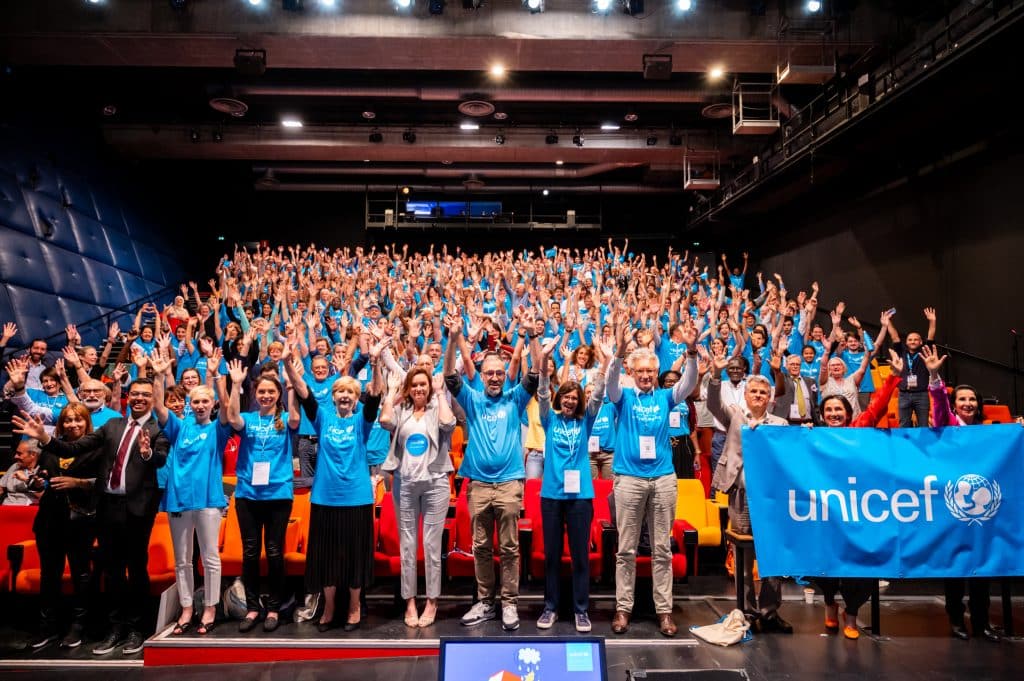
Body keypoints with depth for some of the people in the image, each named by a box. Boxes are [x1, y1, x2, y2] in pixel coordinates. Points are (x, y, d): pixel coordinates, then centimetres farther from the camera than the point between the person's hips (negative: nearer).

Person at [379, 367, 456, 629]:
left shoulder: (437, 409, 5)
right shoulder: (400, 411, 8)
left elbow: (448, 423, -17)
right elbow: (385, 421, -13)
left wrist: (440, 393, -6)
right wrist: (392, 391, 0)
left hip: (435, 483, -2)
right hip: (405, 483, 2)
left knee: (431, 544, 3)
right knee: (407, 545, 7)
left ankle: (431, 601, 15)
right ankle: (409, 602, 17)